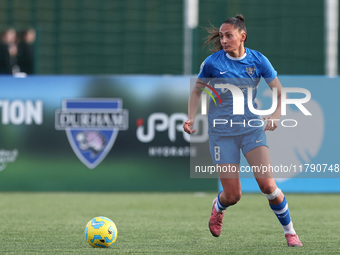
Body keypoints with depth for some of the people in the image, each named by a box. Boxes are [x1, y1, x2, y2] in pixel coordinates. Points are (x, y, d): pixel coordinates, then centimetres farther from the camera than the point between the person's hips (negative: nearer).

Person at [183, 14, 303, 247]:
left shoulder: (258, 60, -3)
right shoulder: (212, 62, -5)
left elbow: (280, 92, 2)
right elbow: (197, 91, 9)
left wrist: (276, 116, -16)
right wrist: (191, 118, -6)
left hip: (252, 129, 1)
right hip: (222, 132, 0)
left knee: (267, 185, -15)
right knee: (232, 195, -3)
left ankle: (290, 232, 6)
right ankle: (218, 207, 36)